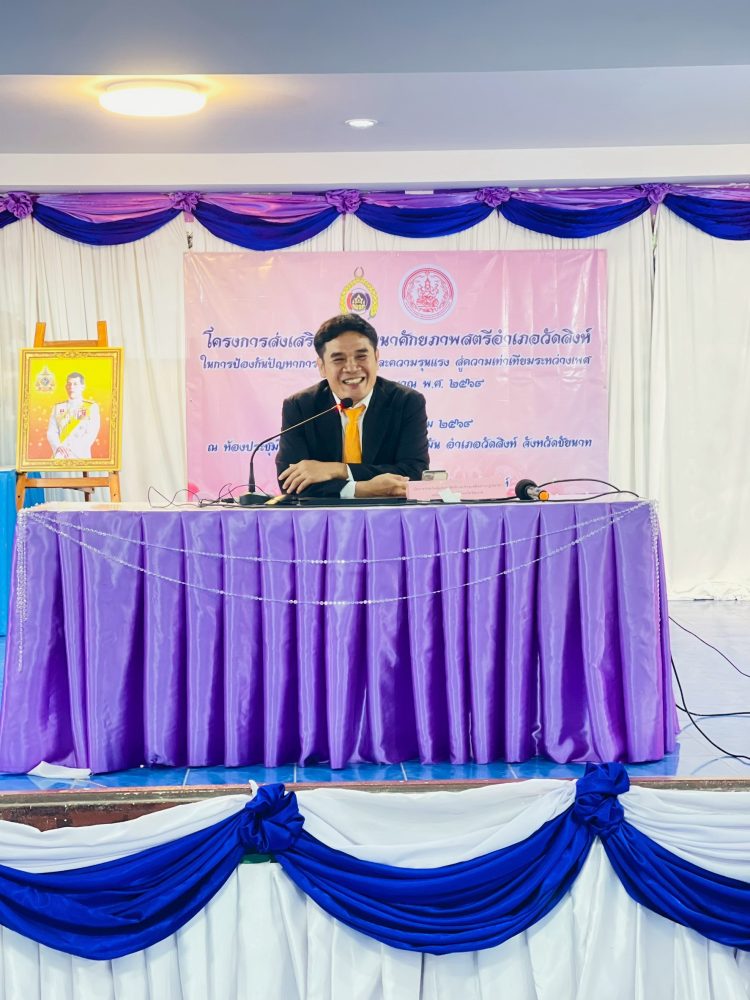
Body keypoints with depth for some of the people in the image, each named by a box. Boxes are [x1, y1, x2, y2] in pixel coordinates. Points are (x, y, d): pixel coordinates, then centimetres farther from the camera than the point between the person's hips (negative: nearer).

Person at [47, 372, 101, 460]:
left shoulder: (92, 407, 7)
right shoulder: (57, 407, 16)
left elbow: (92, 433, -3)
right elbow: (51, 432, 8)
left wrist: (73, 450, -15)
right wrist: (58, 447, -13)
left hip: (81, 456, -2)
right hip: (60, 456, 2)